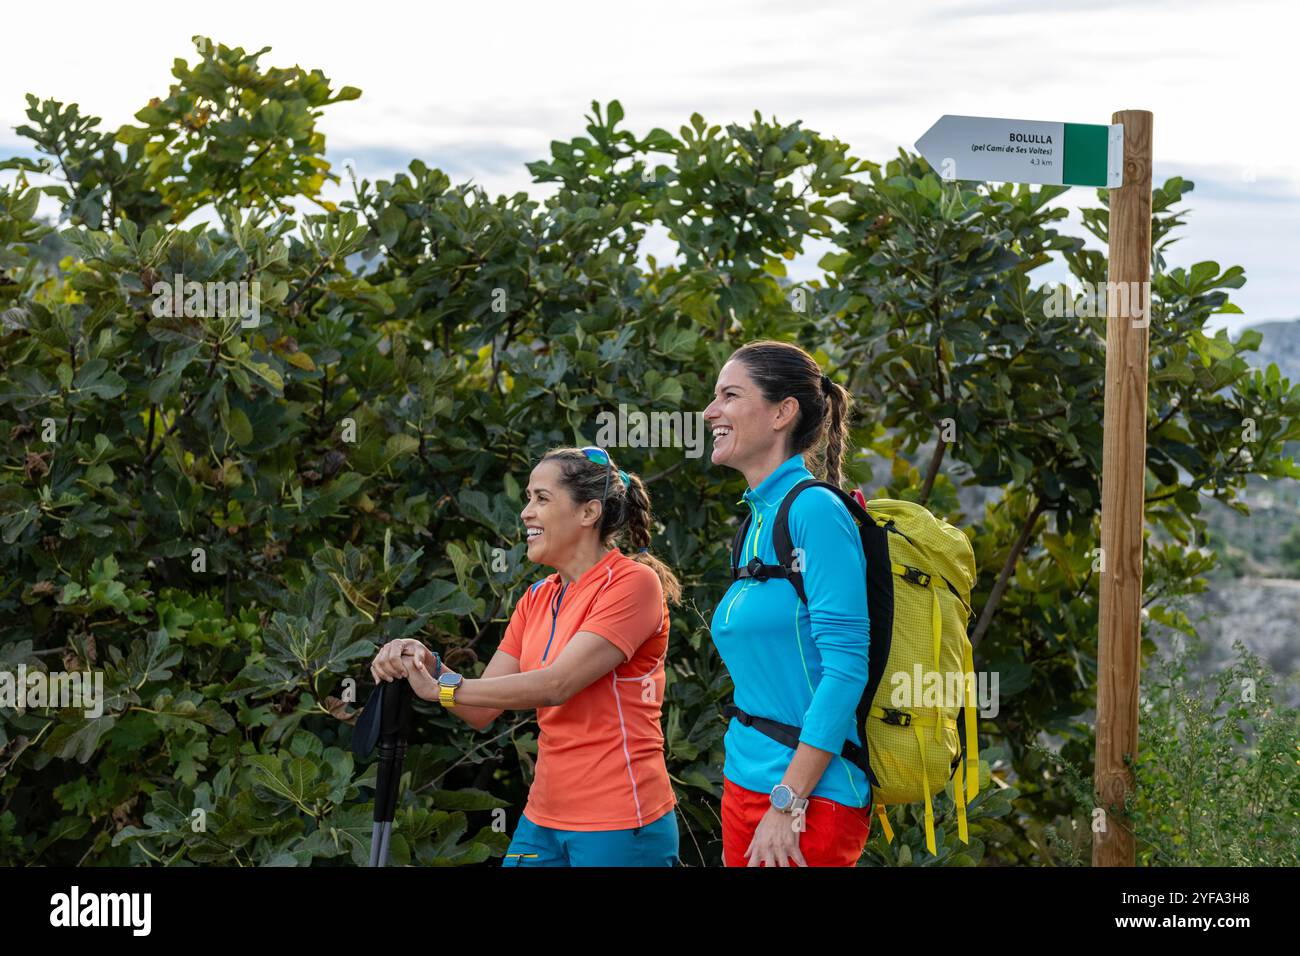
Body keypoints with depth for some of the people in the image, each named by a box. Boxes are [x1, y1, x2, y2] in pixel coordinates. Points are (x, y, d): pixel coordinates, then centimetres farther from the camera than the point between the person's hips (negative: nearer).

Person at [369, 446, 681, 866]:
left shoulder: (633, 582, -12)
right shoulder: (536, 599, 11)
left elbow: (555, 684, -21)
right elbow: (481, 711, 7)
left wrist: (442, 687, -18)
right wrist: (428, 664, -11)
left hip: (619, 826, -7)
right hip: (544, 818, 7)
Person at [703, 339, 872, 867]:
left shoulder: (815, 511, -14)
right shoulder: (757, 521, 12)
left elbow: (847, 662, -20)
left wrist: (787, 804, -21)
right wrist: (743, 817, 17)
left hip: (806, 802, -8)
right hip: (746, 784, 8)